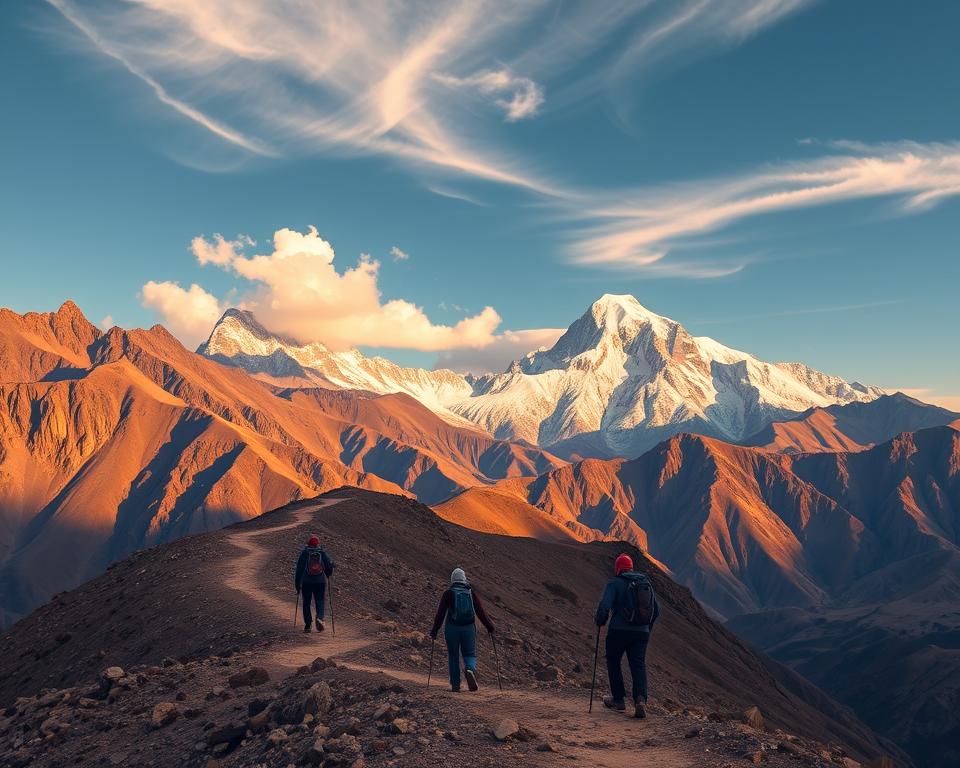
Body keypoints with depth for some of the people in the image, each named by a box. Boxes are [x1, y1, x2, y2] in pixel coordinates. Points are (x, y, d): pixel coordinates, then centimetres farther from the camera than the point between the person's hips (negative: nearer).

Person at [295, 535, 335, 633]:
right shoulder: (323, 553, 1)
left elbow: (299, 569, -1)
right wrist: (328, 575, 19)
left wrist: (297, 585, 5)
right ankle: (320, 618, -18)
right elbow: (330, 565, -3)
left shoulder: (304, 554, -1)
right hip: (320, 582, 0)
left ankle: (308, 625, 10)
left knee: (306, 603, 12)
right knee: (320, 602, 9)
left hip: (306, 582, 0)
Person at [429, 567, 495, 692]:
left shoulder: (448, 593, 0)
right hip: (469, 629, 1)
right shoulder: (471, 592, 4)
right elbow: (480, 611, 1)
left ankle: (455, 685, 11)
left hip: (452, 629, -1)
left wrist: (434, 630, 1)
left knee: (453, 656, 12)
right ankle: (470, 669, -21)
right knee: (470, 654, 11)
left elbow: (440, 613, -4)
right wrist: (489, 627, 7)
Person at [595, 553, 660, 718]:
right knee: (638, 665, 3)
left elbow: (604, 606, -17)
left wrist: (599, 623, 0)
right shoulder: (646, 582, 13)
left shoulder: (615, 583, -5)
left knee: (613, 662, 16)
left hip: (619, 631, -4)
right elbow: (657, 609, 16)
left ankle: (618, 700, 21)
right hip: (642, 633, 4)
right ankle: (640, 700, -19)